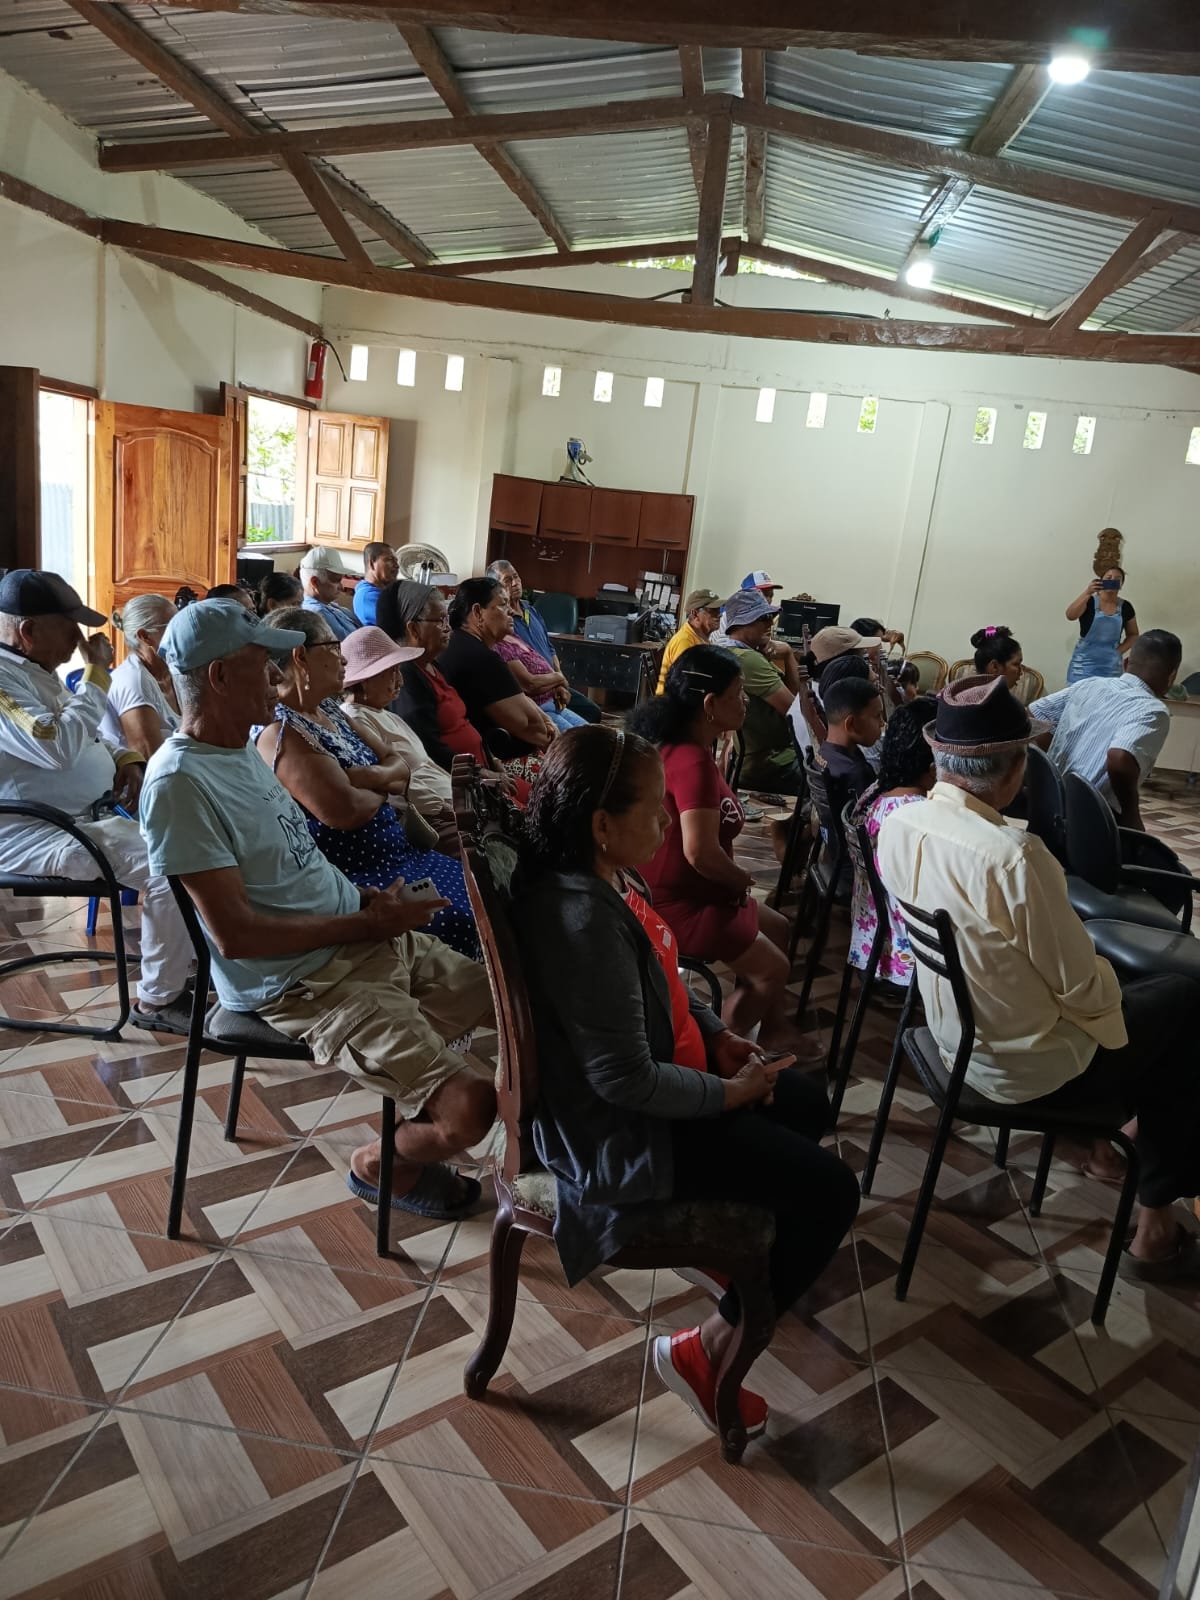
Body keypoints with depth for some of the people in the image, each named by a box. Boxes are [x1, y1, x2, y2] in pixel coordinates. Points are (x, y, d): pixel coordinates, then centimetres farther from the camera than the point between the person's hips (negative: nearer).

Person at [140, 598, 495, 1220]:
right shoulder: (180, 781, -20)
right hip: (305, 984, -9)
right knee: (470, 1106, -21)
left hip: (369, 940, 10)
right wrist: (368, 922, -16)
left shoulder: (242, 747, 10)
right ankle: (381, 1165, 13)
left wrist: (371, 899, 1)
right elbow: (234, 934, -23)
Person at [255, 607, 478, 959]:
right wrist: (383, 790, -7)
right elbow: (347, 810, -29)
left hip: (393, 851, 10)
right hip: (354, 873, -10)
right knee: (458, 923, -20)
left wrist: (376, 777, -13)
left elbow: (398, 765, 11)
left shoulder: (329, 709, 11)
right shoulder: (281, 732, -19)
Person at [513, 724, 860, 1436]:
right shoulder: (586, 920, -33)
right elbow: (628, 1081, -29)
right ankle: (706, 1351, 5)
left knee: (809, 1102, 21)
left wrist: (717, 1034, 3)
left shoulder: (590, 877, -3)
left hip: (639, 1077, 10)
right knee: (830, 1190, -8)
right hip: (617, 1132, -10)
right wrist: (731, 1092, -15)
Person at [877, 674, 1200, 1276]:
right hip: (1030, 1069, -7)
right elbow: (1082, 989, -22)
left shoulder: (898, 824, -10)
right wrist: (1106, 988, 1)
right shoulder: (1014, 855, -33)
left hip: (952, 1034, 7)